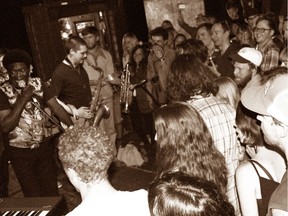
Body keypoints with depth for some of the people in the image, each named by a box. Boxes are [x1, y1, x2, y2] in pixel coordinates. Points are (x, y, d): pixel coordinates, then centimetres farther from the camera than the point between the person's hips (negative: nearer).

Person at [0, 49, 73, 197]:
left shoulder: (37, 84, -2)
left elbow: (56, 107, -1)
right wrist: (22, 100, -26)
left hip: (43, 146, 4)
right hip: (20, 151, -3)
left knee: (51, 190, 15)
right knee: (33, 195, 9)